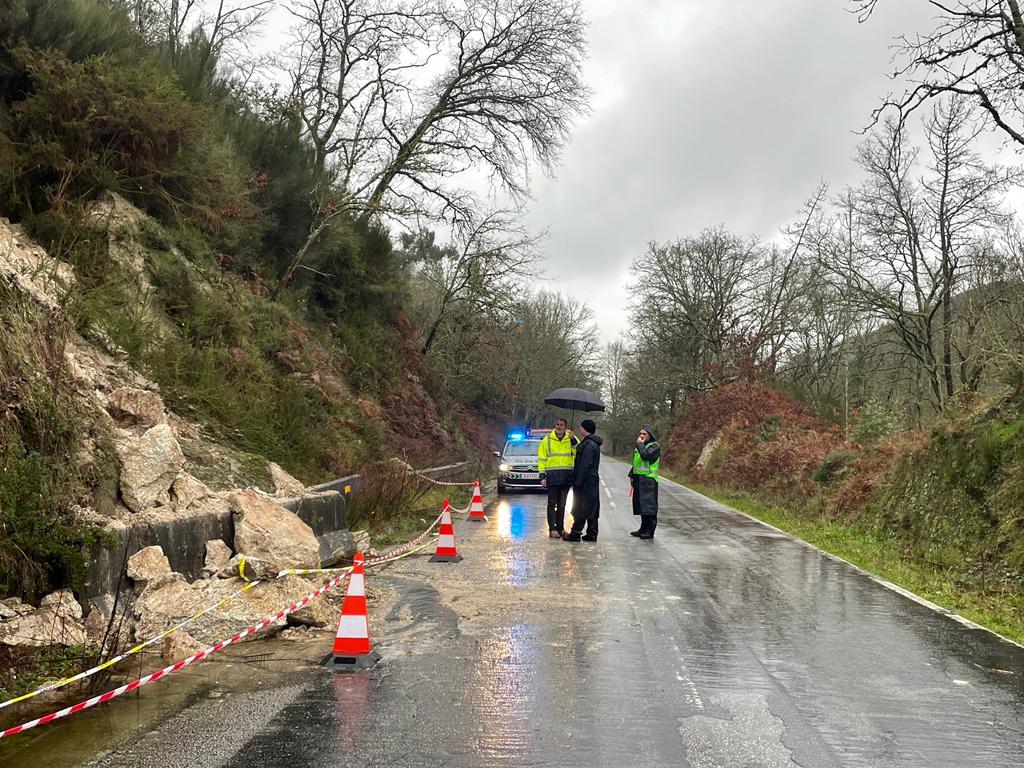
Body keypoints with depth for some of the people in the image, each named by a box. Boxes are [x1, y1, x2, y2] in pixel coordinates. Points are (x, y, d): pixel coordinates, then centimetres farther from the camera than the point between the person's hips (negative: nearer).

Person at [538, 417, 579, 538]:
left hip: (567, 476, 2)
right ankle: (552, 529, -1)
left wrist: (573, 440, -19)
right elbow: (541, 458, 2)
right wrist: (542, 476, -4)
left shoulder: (571, 438, 6)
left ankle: (560, 528, 20)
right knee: (552, 503, -3)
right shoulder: (547, 439, 2)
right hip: (552, 476, -2)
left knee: (562, 504, 11)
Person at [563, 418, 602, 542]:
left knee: (581, 508, -6)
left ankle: (575, 533, -2)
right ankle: (592, 534, 15)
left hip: (586, 481, -10)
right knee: (591, 508, 11)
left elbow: (585, 465, -21)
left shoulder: (589, 444, -17)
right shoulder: (593, 443, 15)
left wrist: (578, 481, -20)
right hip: (592, 480, 10)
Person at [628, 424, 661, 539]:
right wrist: (631, 475, 19)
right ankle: (643, 529, 19)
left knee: (648, 505, -9)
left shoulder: (654, 446, -7)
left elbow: (646, 456, -25)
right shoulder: (639, 445, 19)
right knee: (641, 505, 11)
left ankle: (650, 531, -6)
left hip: (649, 480, -8)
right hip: (638, 479, 8)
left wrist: (640, 444, -13)